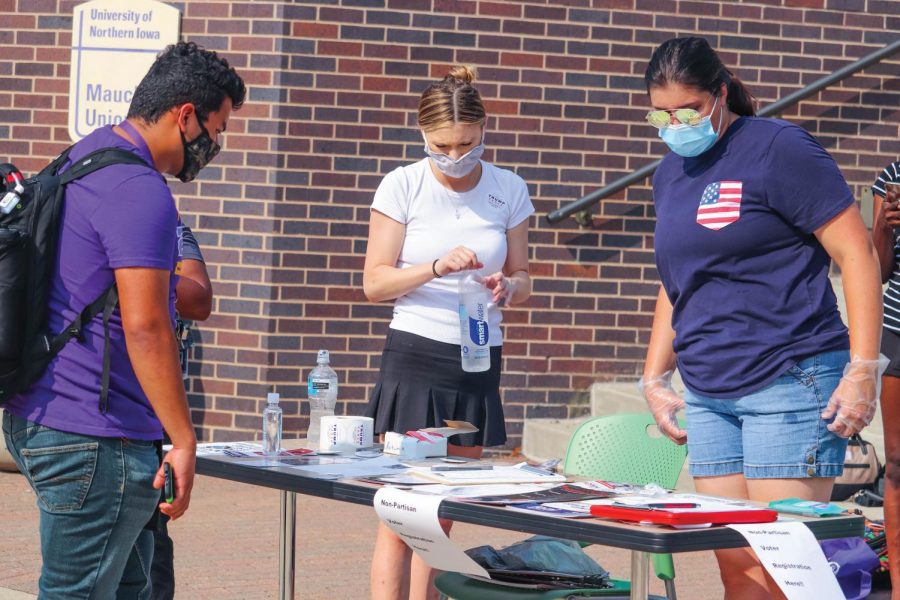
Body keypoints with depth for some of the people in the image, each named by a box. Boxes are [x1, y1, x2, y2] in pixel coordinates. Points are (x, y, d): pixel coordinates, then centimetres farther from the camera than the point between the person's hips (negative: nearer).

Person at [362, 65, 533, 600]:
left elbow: (523, 279, 12)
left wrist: (508, 287, -11)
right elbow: (374, 282, -3)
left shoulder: (509, 190, 4)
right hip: (415, 357, -3)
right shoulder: (403, 186, -2)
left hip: (479, 363, 3)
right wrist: (437, 267, -19)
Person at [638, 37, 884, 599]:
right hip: (707, 394, 7)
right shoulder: (670, 173, 15)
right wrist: (654, 378, 20)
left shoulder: (778, 148, -7)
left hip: (788, 384, -7)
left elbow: (858, 254, -9)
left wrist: (862, 371, -15)